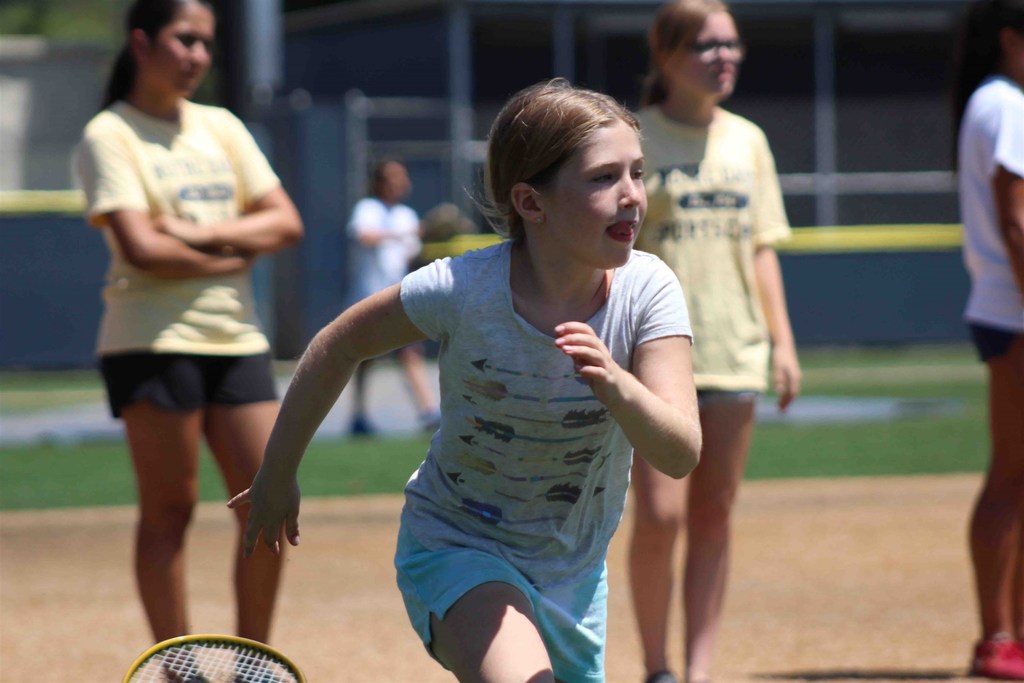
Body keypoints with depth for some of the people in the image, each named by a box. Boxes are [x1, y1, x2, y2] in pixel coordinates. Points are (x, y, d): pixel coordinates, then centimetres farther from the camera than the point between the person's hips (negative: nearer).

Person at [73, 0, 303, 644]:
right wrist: (233, 255, -5)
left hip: (236, 338, 6)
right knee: (170, 508, -3)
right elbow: (140, 246, -15)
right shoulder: (110, 136, -3)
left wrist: (199, 234, -8)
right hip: (154, 342, -6)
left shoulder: (222, 128, 15)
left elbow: (286, 223, 6)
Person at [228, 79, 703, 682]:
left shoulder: (647, 289, -19)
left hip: (574, 565, 4)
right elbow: (339, 347, -6)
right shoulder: (463, 289, -24)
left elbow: (682, 454, -27)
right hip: (456, 543, -4)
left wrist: (618, 387, -48)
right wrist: (278, 477, 2)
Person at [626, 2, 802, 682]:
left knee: (713, 519, 4)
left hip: (734, 353, 5)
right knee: (659, 517, -10)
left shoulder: (747, 141, 13)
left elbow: (761, 246, 16)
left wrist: (783, 341, 8)